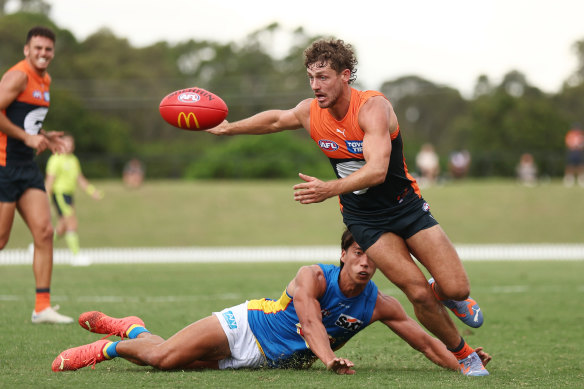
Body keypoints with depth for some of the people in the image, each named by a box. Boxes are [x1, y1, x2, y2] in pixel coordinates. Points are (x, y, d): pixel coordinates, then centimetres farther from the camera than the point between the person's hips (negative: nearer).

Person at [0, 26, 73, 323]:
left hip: (26, 166, 8)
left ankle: (42, 307, 0)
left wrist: (43, 137, 10)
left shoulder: (45, 81, 16)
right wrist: (27, 137, -18)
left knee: (44, 232, -2)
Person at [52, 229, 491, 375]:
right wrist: (330, 359, -54)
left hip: (270, 360, 4)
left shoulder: (380, 305, -7)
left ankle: (134, 330, 22)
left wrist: (462, 365, -19)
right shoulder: (314, 277, -20)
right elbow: (311, 321, -36)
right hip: (245, 326, -4)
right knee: (164, 357, -17)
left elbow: (425, 340, -4)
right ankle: (118, 342, 15)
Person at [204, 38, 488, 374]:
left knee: (457, 289, -10)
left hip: (406, 206, -2)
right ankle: (464, 354, 7)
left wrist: (331, 189, -52)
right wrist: (227, 128, 28)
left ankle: (446, 295, 28)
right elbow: (275, 119, 18)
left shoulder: (373, 107, -24)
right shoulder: (310, 112, -7)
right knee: (419, 294, -15)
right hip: (363, 218, 3)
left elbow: (377, 169, -38)